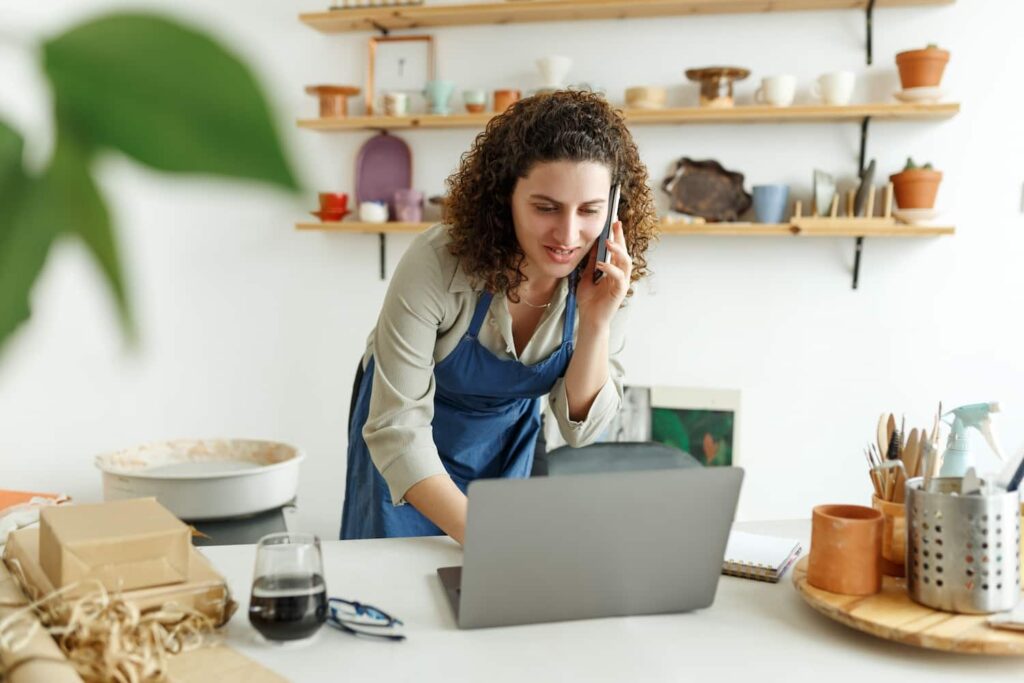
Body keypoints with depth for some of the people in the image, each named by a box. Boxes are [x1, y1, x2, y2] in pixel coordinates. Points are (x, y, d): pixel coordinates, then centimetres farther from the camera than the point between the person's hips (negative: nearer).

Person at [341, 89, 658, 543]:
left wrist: (597, 323, -32)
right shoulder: (437, 266, -33)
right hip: (407, 454, -2)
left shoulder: (604, 281, -21)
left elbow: (581, 427, -16)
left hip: (508, 441, 3)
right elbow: (398, 428, -33)